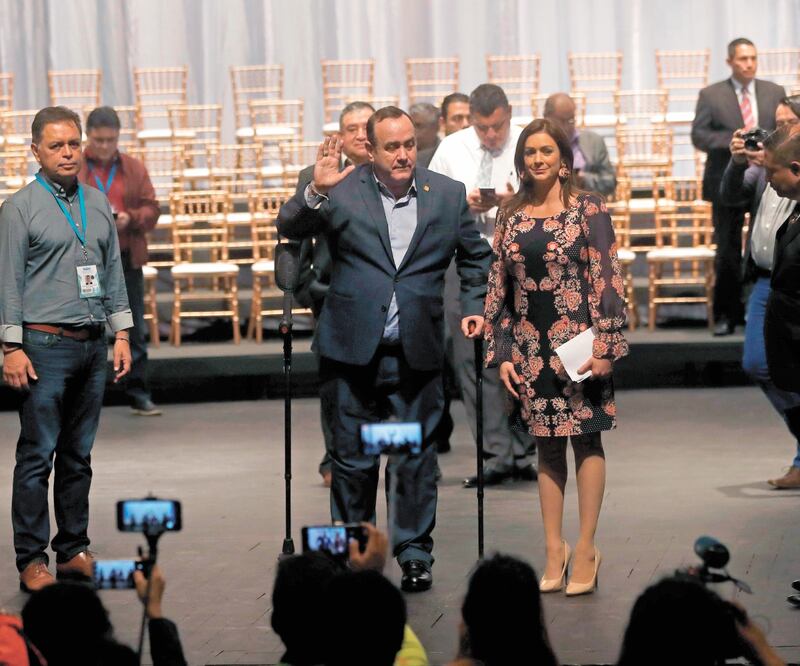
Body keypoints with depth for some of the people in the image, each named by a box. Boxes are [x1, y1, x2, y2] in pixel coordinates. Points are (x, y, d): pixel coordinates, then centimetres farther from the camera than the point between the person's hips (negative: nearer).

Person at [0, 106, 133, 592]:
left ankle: (73, 550, 16)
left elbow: (113, 272, 17)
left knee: (79, 456, 10)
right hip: (46, 345, -5)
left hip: (93, 345, 5)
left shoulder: (98, 204, 13)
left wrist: (122, 334, 11)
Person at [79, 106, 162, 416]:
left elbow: (152, 209, 6)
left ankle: (138, 394, 12)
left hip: (127, 260, 3)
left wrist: (130, 219, -14)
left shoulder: (134, 168, 9)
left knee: (134, 330, 5)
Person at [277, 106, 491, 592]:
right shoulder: (342, 191, 0)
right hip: (352, 350, -1)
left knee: (417, 457, 5)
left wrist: (476, 306, 8)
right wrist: (316, 191, -23)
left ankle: (415, 551, 17)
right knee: (353, 459, 8)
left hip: (417, 352, 1)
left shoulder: (448, 195, 7)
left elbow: (476, 255, 19)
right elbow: (289, 229, -7)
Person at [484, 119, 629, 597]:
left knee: (587, 437, 0)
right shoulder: (511, 217, 9)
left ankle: (586, 548, 4)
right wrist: (502, 353, 5)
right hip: (530, 345, 4)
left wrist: (606, 345, -13)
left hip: (578, 338, -4)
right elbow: (499, 288, 10)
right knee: (547, 445, 8)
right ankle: (554, 548, 12)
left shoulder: (589, 209, -2)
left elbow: (608, 279, -6)